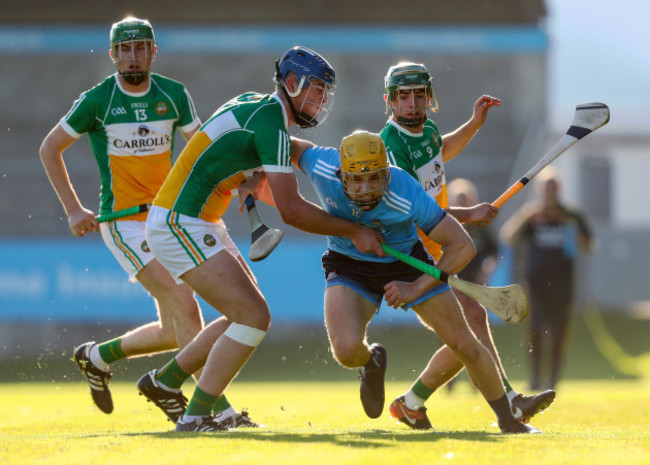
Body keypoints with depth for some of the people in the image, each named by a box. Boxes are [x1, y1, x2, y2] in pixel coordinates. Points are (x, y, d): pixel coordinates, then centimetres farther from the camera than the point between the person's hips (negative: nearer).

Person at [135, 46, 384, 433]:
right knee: (254, 317, -14)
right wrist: (354, 231, -12)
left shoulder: (254, 104, 13)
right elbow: (291, 210, -20)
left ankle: (164, 383, 23)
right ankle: (196, 416, -11)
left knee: (250, 314, 15)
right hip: (178, 225, -10)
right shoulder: (271, 124, -16)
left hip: (194, 226, 10)